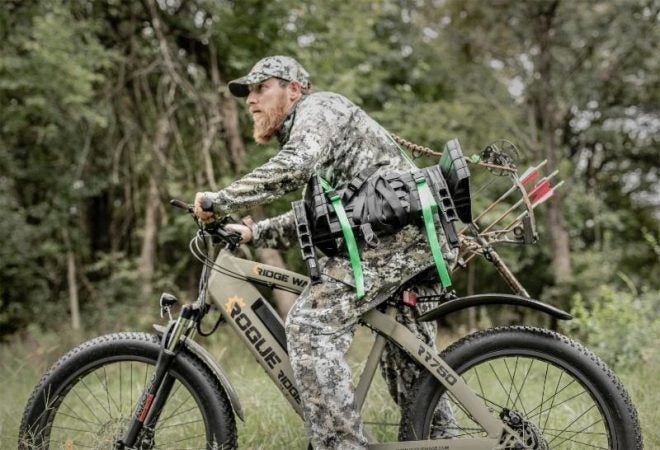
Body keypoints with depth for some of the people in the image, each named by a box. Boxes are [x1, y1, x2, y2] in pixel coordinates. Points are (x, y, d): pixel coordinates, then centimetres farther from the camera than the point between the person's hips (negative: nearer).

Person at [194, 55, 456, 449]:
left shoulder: (318, 107, 0)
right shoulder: (307, 131, 30)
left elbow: (294, 168, -21)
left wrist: (221, 201, -15)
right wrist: (254, 233, 14)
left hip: (393, 233, -11)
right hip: (416, 239, 11)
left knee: (310, 326, -17)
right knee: (409, 359, 15)